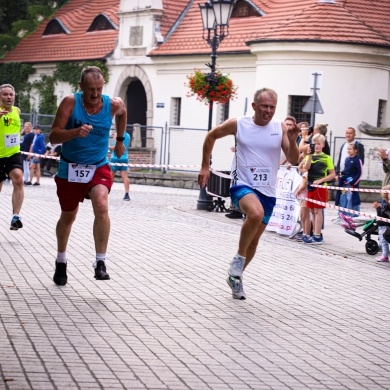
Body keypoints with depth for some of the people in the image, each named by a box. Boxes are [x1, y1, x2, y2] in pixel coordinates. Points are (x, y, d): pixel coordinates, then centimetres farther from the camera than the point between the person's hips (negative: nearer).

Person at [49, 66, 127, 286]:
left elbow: (122, 113, 17)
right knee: (68, 217, 15)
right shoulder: (70, 103, -16)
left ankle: (101, 262, -21)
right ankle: (61, 261, 38)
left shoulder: (114, 104, -10)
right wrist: (75, 132, -37)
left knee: (102, 206, -27)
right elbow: (53, 136, -20)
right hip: (70, 168, 0)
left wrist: (120, 140, 23)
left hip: (98, 167, 0)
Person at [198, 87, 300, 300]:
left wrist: (292, 141, -23)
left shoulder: (280, 128, -1)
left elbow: (293, 160, -4)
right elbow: (211, 136, 12)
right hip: (242, 186, -4)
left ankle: (236, 276, 36)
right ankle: (239, 258, -16)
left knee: (254, 241, 13)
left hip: (268, 192, 4)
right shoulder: (238, 124, -5)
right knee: (256, 213, -36)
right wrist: (205, 166, 10)